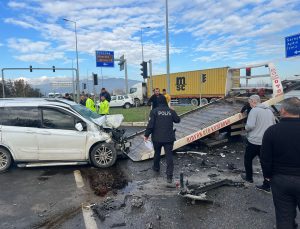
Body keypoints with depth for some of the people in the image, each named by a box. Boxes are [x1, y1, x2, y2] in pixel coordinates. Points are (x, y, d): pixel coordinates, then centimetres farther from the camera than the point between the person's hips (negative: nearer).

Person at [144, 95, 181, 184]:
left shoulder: (154, 111, -7)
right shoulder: (171, 111, 1)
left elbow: (150, 124, -12)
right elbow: (177, 120, 15)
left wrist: (146, 135, -3)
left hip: (157, 137, 0)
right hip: (169, 138, 1)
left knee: (157, 153, 23)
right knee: (169, 156, 1)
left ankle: (156, 167, 44)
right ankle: (169, 176, -4)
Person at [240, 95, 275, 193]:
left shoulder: (254, 110, -13)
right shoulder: (269, 110, 10)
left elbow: (250, 125, -22)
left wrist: (246, 128, -2)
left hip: (254, 141, -6)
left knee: (248, 159, 16)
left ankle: (249, 177, 30)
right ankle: (266, 185, 15)